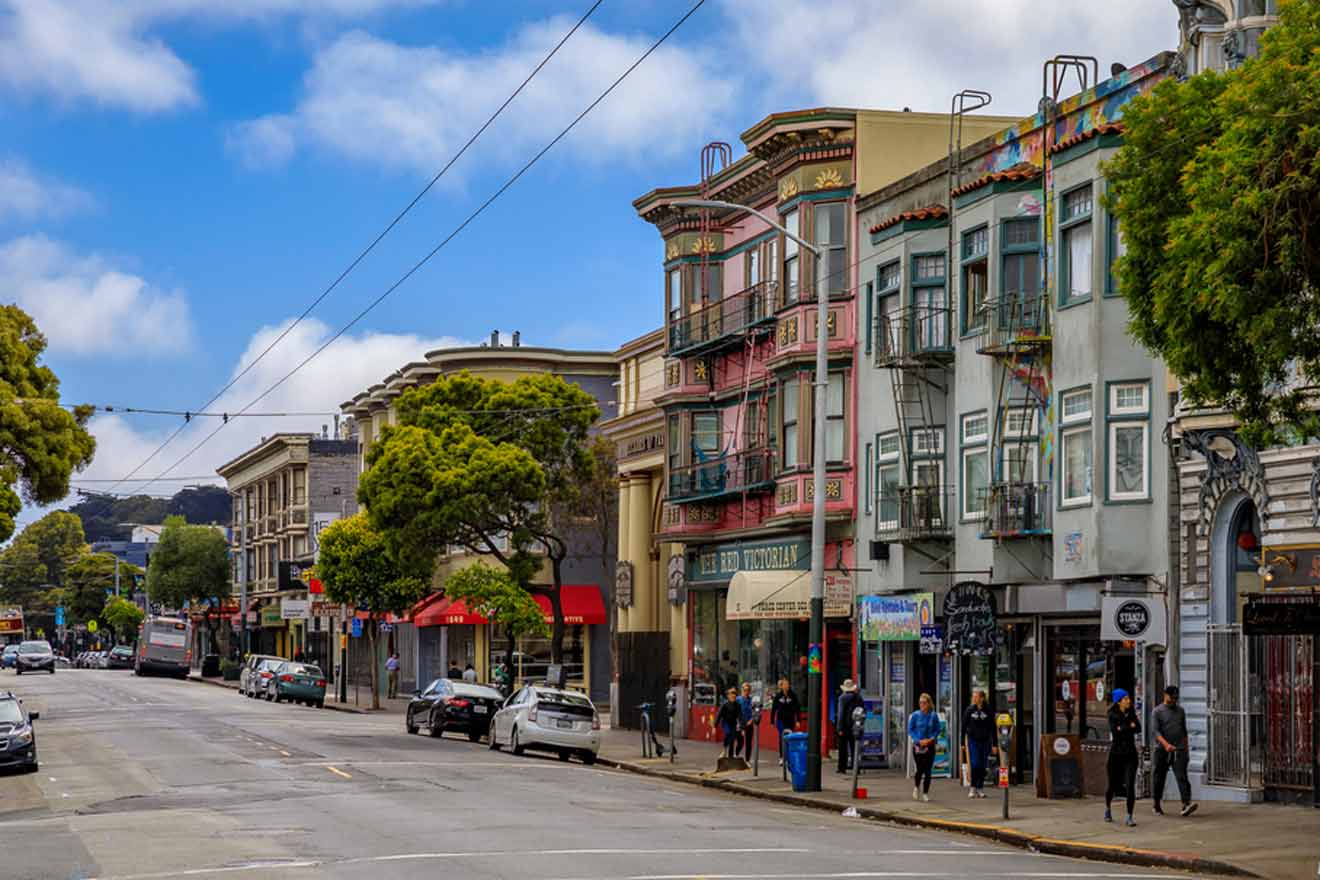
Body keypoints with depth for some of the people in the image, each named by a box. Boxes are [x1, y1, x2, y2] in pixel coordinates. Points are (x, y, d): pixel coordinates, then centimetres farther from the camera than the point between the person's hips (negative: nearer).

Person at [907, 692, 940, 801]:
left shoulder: (934, 716, 0)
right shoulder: (915, 715, -2)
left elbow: (937, 730, 5)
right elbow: (910, 730, 0)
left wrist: (931, 739, -11)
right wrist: (919, 741, -11)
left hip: (930, 746, 1)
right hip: (918, 746, -1)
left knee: (928, 770, 0)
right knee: (920, 769, -5)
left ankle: (925, 793, 10)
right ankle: (916, 787, 24)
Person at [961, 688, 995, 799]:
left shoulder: (988, 711, 0)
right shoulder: (969, 710, 1)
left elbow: (992, 728, 2)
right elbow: (964, 727, 3)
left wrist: (994, 744, -1)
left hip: (985, 741, 1)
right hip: (973, 741, -1)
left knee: (982, 766, 5)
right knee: (975, 764, -10)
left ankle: (980, 788, 15)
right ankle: (973, 788, -4)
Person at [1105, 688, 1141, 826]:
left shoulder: (1131, 714, 6)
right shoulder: (1112, 715, -5)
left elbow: (1138, 728, -9)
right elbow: (1114, 731, -20)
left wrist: (1122, 728, -16)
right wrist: (1129, 726, -12)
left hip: (1130, 754, 2)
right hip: (1116, 753, -2)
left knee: (1130, 785, -10)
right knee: (1113, 785, 10)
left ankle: (1129, 817, -8)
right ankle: (1107, 809, 39)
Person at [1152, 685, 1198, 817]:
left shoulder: (1180, 711, 14)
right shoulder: (1157, 711, 0)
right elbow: (1156, 731, -12)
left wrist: (1186, 747, 18)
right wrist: (1166, 744, -27)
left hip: (1179, 750, 2)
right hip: (1162, 751, -2)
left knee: (1182, 776, -13)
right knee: (1159, 778, 6)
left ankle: (1186, 804, -26)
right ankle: (1157, 805, 21)